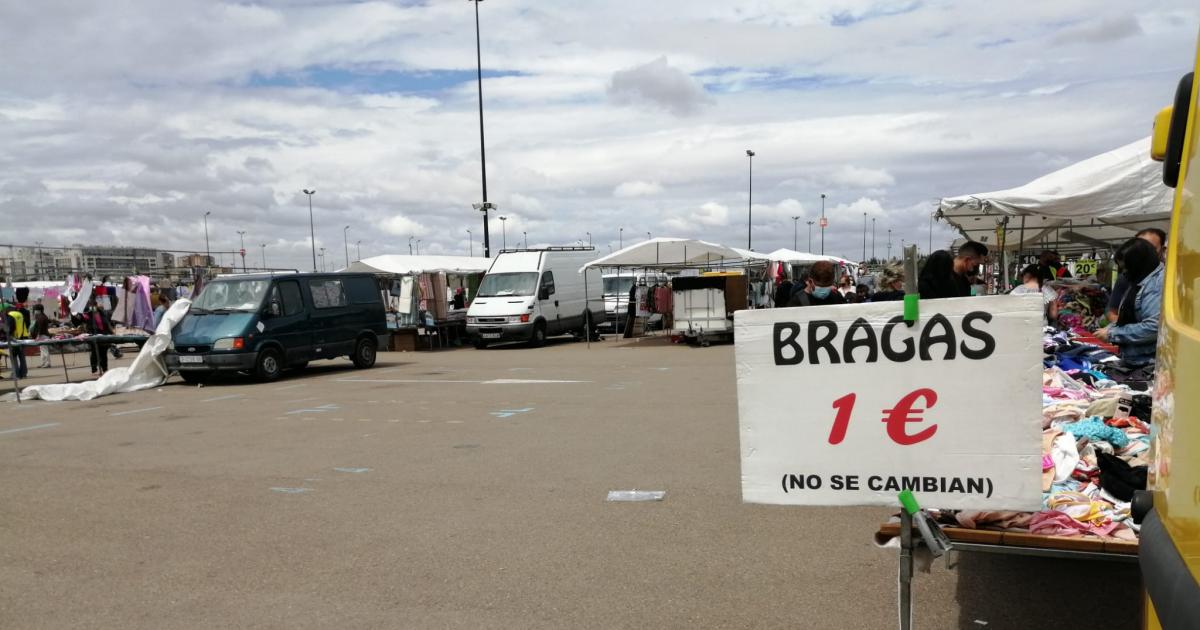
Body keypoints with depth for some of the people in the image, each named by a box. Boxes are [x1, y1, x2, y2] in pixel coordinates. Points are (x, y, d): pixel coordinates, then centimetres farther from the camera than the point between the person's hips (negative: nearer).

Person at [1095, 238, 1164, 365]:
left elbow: (1152, 327, -27)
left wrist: (1112, 334, -18)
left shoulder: (1159, 282, -19)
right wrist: (1111, 328, 4)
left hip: (1148, 364, -9)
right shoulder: (1141, 280, 13)